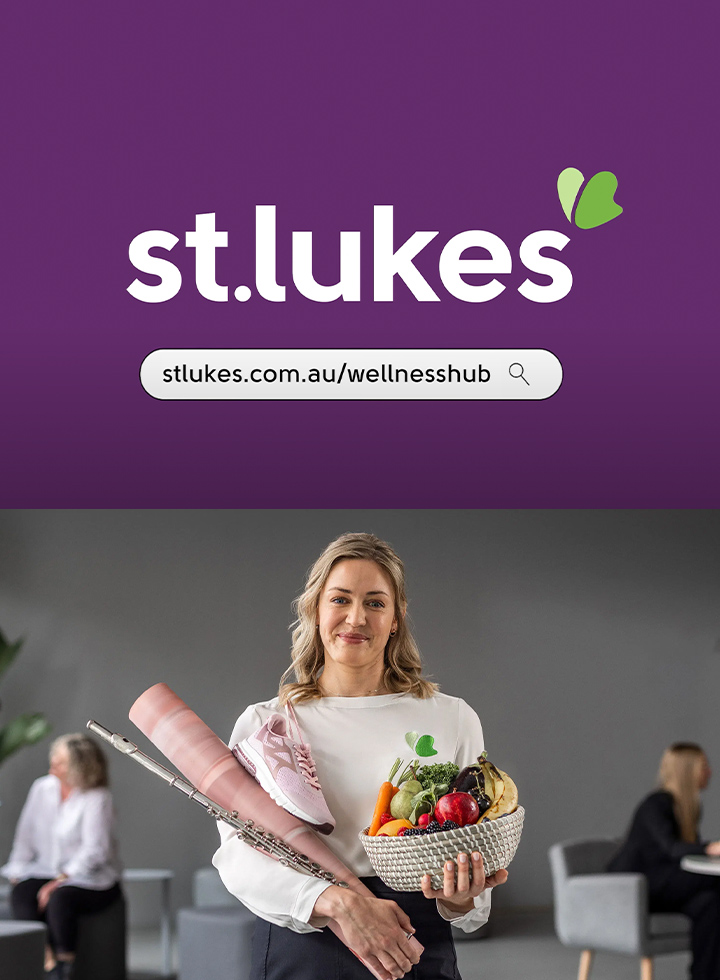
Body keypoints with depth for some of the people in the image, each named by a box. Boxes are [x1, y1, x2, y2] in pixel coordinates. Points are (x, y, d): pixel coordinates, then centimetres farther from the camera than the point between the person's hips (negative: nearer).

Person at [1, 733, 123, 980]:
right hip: (48, 871, 5)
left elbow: (94, 850, -18)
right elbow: (26, 835, 12)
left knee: (59, 897, -35)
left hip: (91, 879, -5)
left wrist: (61, 880, -25)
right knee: (20, 894, -26)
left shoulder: (97, 799, -11)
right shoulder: (42, 788, 7)